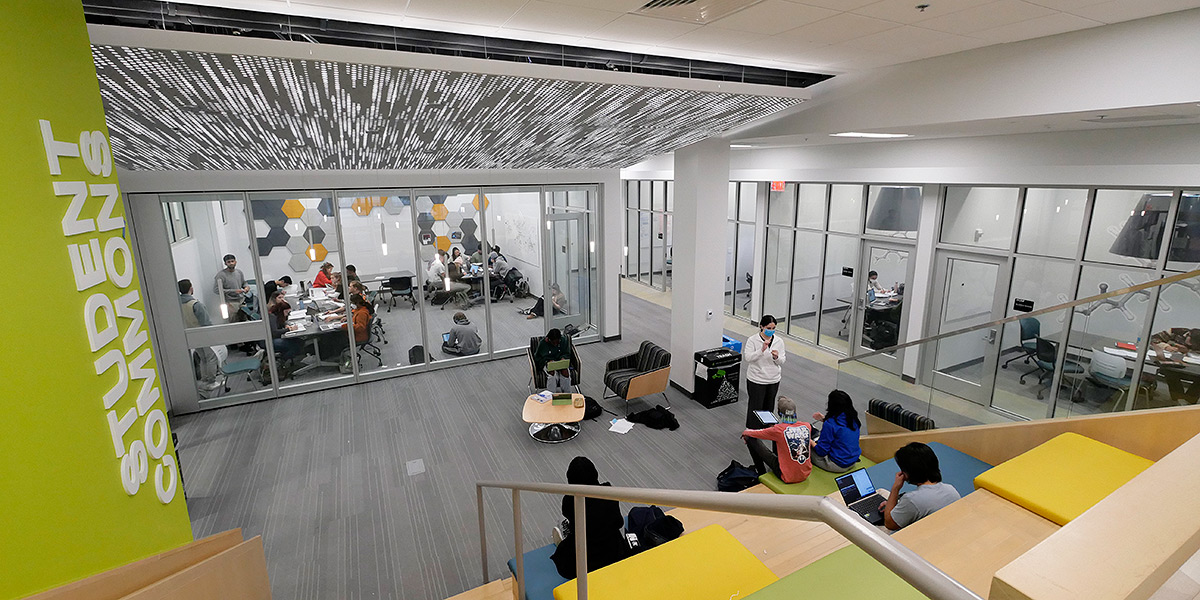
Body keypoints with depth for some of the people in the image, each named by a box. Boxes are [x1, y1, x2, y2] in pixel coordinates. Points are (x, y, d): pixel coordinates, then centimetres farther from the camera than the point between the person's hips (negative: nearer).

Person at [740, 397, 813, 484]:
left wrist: (745, 433, 18)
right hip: (806, 473, 6)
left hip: (787, 477, -6)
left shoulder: (779, 430, -21)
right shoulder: (807, 426, -7)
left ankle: (762, 475, 22)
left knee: (751, 439, -1)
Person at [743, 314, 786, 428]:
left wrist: (777, 357, -22)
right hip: (756, 380, -4)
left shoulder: (779, 341, 0)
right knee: (755, 405, 3)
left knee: (769, 405, 19)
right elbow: (747, 357, -20)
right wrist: (762, 350, -31)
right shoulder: (752, 340, -12)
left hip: (774, 380, 4)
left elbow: (782, 361, 1)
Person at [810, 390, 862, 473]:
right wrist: (824, 419, 18)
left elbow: (822, 451, -19)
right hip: (853, 461, 8)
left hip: (838, 466, -8)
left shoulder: (830, 424, -26)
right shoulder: (853, 419, -4)